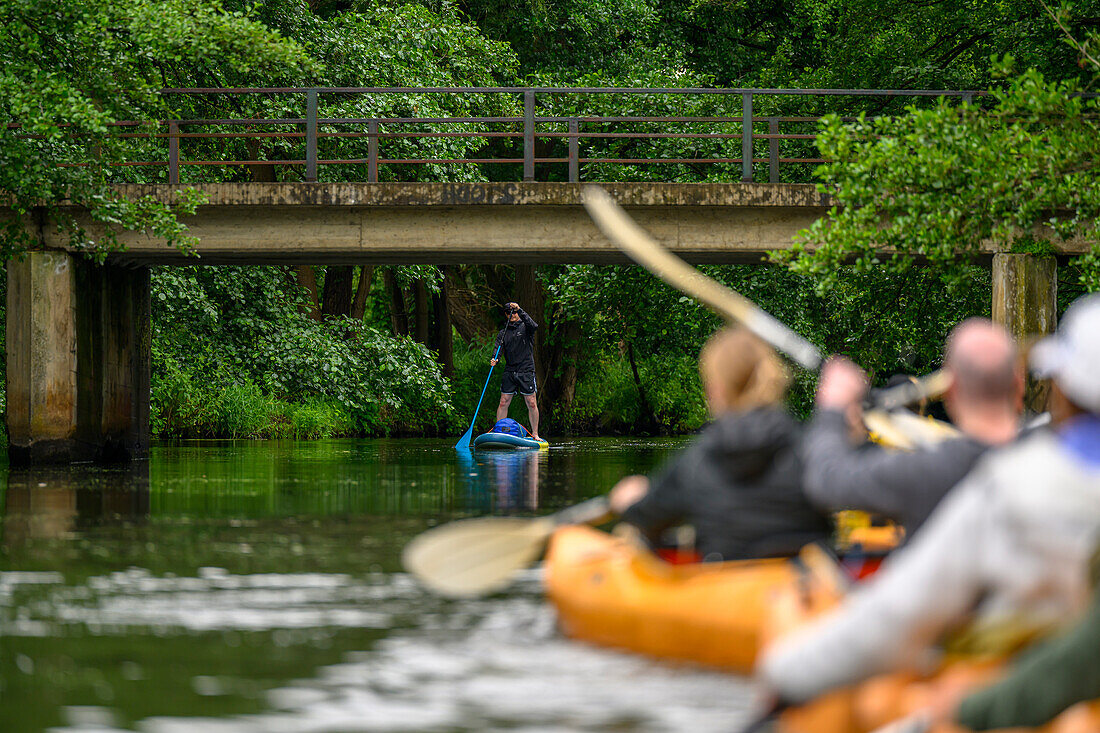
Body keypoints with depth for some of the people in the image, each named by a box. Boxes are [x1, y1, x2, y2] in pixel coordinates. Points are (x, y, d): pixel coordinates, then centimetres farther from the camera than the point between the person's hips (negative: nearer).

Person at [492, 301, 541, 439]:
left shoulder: (525, 327, 3)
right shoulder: (503, 333, 13)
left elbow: (533, 325, -21)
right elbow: (499, 349, 1)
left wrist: (519, 310, -24)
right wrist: (494, 360, -20)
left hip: (526, 371, -3)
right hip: (510, 371, 3)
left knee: (531, 403, -2)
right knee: (504, 402, 1)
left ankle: (535, 434, 6)